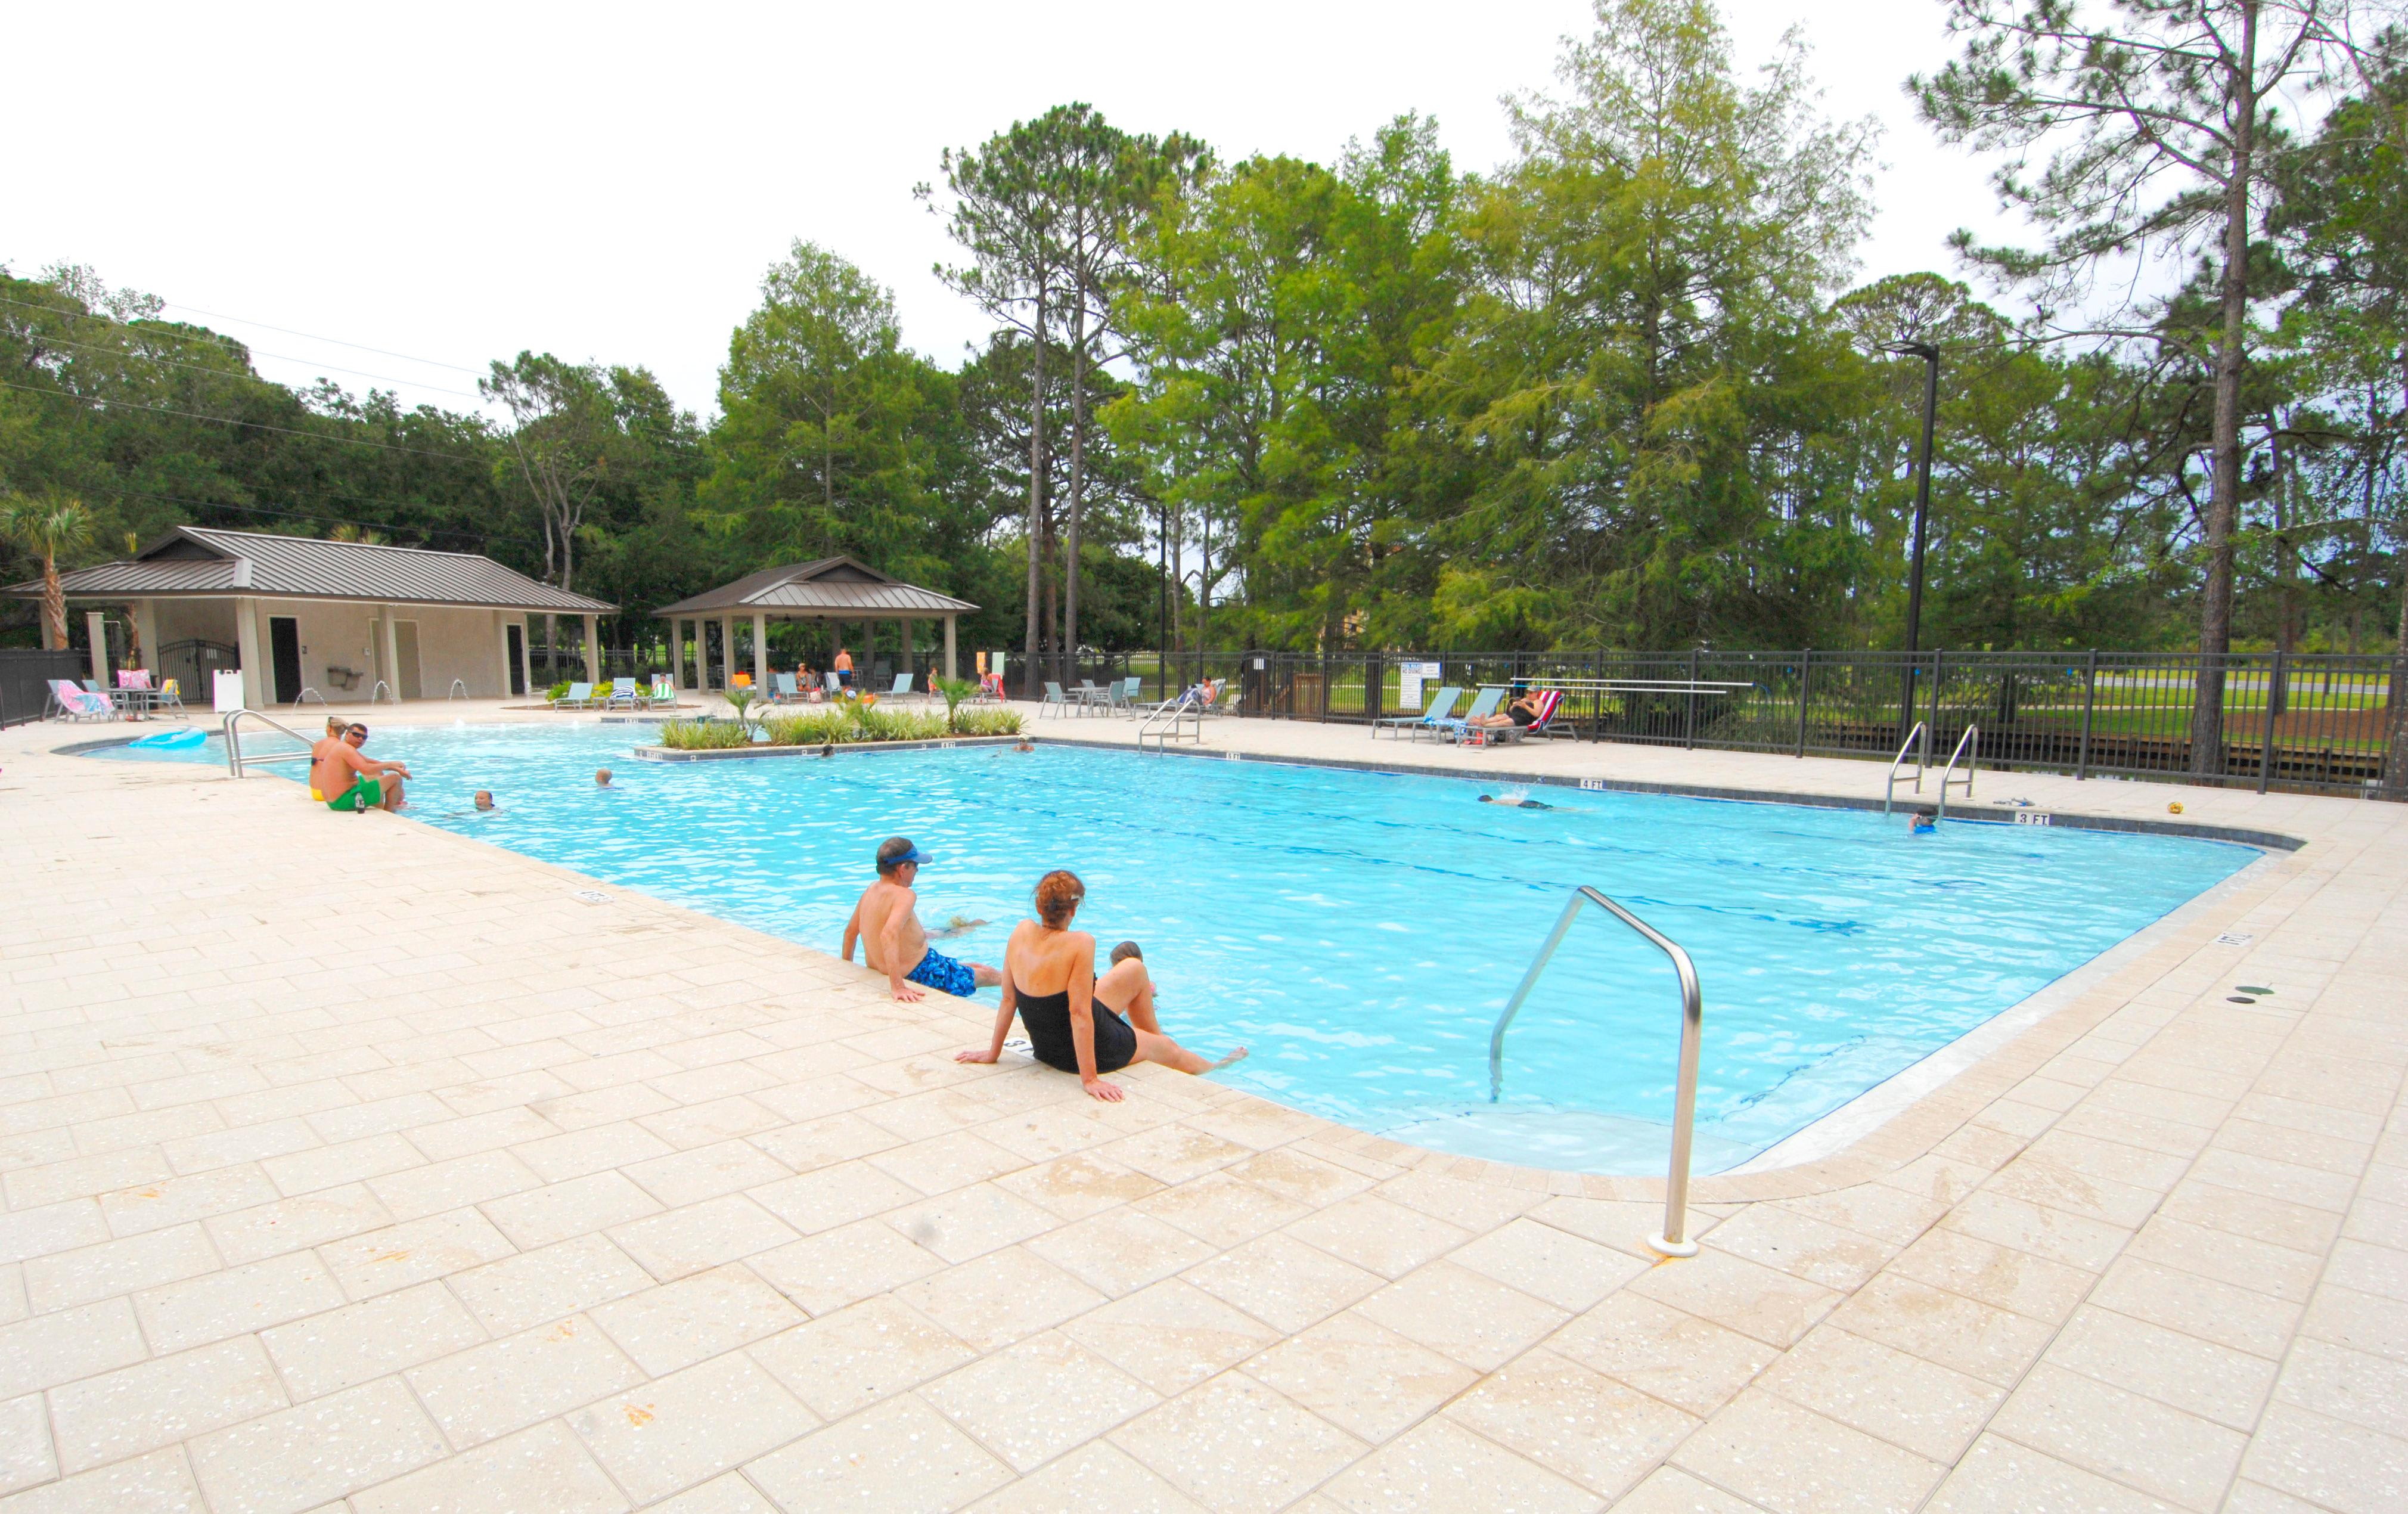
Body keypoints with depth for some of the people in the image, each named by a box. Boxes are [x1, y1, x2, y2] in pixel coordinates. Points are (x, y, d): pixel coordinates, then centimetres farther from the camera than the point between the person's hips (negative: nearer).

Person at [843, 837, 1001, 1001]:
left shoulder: (870, 891, 1)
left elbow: (850, 932, 12)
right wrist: (897, 987, -45)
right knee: (988, 974, 14)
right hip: (919, 974, -9)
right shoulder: (905, 896, -27)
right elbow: (889, 934, -42)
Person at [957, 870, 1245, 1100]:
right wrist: (1089, 1078, -25)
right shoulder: (1080, 943, -30)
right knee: (1168, 1049, 23)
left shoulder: (1022, 932, -13)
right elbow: (1079, 1013, -30)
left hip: (1045, 1050, 6)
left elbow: (1008, 1000, -5)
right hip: (1093, 1049, -6)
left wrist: (993, 1052, 6)